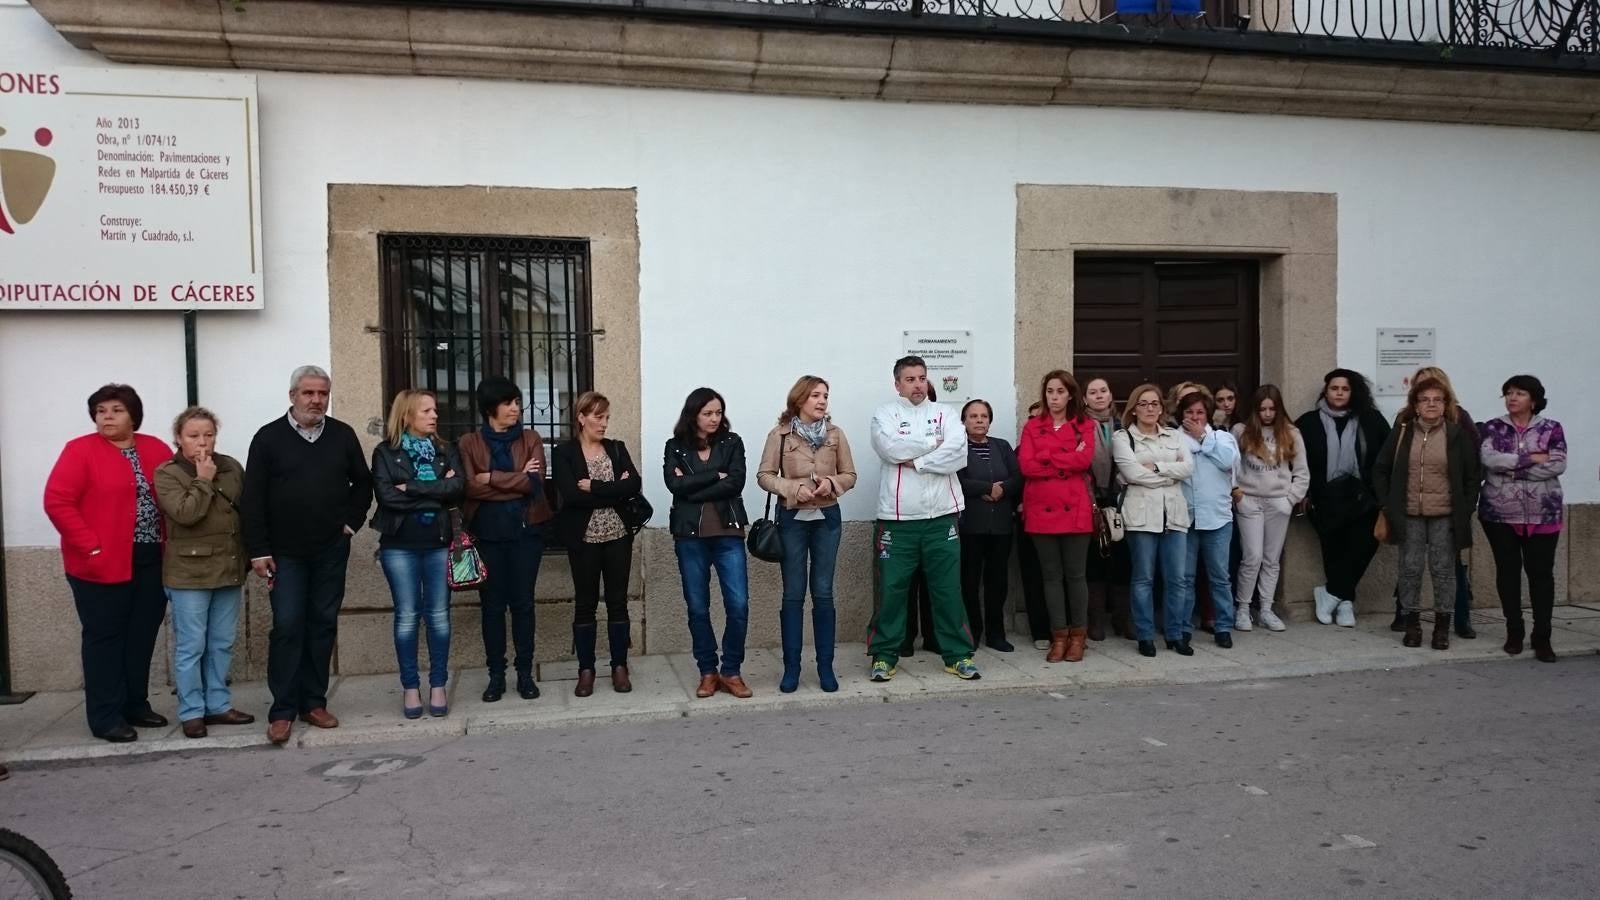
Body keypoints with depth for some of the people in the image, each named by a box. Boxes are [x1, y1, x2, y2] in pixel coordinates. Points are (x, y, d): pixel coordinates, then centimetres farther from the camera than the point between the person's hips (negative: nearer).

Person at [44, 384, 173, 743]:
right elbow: (57, 501, -11)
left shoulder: (156, 449, 8)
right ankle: (106, 718, 9)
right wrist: (91, 547, -15)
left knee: (142, 636, 11)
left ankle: (136, 705, 23)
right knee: (104, 637, 3)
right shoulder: (80, 450, -5)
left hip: (151, 561, 5)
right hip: (103, 563, -5)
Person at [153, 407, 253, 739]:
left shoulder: (231, 467, 7)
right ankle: (191, 712, 10)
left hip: (229, 569, 5)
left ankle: (218, 705, 22)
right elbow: (186, 513, -20)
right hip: (189, 573, -4)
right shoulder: (167, 473, -5)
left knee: (222, 644, 11)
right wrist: (204, 480, -13)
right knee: (191, 646, 1)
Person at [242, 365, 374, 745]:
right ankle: (282, 710, 4)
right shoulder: (269, 438, -2)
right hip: (285, 553, -2)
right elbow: (252, 499, -3)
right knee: (287, 628, -3)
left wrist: (351, 522, 4)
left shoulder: (342, 435, 5)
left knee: (323, 625, 7)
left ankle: (314, 702, 17)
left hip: (331, 551, 3)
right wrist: (258, 550, -7)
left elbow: (362, 484, 16)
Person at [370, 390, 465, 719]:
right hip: (400, 545, -2)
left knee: (438, 615, 4)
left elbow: (459, 488, -6)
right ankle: (410, 687, 12)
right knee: (407, 616, 2)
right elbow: (387, 495, -13)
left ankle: (438, 685, 13)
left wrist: (413, 488, -13)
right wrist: (436, 495, -9)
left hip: (438, 543, 2)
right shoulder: (385, 453, 1)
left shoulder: (445, 452, 10)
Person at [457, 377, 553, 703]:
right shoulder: (469, 442, 3)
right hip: (487, 531, 0)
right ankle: (496, 675, 14)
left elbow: (535, 483, -8)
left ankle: (525, 673, 13)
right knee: (492, 603, 5)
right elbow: (470, 487, -10)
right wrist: (517, 481, -11)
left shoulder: (530, 439, 6)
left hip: (526, 529, 0)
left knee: (522, 602, 5)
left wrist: (492, 477, -9)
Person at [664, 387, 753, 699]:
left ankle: (731, 671, 9)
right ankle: (708, 672, 19)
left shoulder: (732, 443, 6)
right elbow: (675, 485, -10)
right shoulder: (675, 447, 6)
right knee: (698, 608, 6)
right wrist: (715, 476, -9)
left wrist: (693, 488, -11)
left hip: (728, 533, 0)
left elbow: (736, 483, -9)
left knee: (738, 605, -6)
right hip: (690, 536, 0)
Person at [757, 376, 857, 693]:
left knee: (823, 593, 5)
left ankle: (825, 667, 13)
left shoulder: (836, 433, 3)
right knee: (793, 594, 2)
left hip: (827, 518, 2)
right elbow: (764, 476, -3)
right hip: (792, 519, -2)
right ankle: (791, 668, 11)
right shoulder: (780, 434, -3)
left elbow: (850, 475, 7)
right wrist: (793, 488, -17)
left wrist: (832, 483, -13)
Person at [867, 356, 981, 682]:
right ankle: (884, 655, 15)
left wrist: (915, 462, -12)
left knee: (948, 588, 6)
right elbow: (891, 448, -16)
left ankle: (958, 655, 15)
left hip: (942, 516, 1)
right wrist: (934, 442, -7)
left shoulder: (945, 413, 8)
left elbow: (959, 453, -8)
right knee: (893, 589, 4)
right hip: (897, 518, -1)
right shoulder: (885, 414, 4)